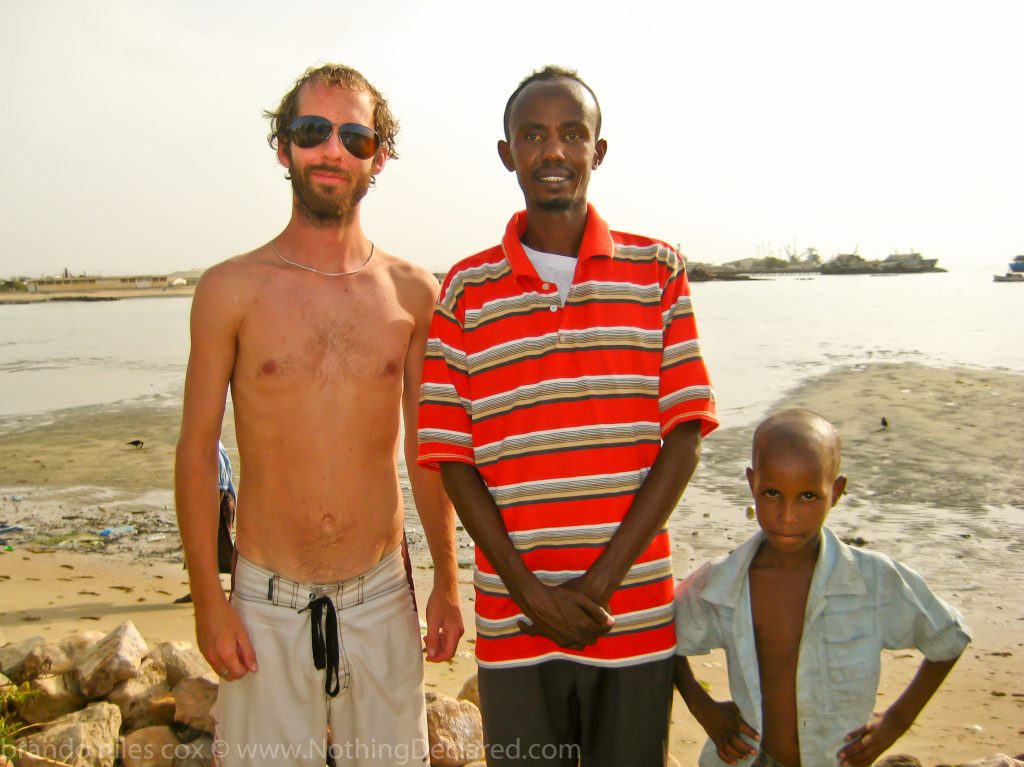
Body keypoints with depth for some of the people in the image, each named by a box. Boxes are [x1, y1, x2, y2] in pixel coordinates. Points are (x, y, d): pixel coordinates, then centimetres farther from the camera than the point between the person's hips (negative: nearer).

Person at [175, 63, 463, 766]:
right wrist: (208, 599, -4)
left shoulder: (412, 292, 1)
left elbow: (425, 449, 7)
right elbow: (197, 450, -1)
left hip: (383, 599, 2)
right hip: (267, 603, -1)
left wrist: (447, 578, 8)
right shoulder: (232, 289, -4)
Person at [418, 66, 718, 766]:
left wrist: (599, 583, -10)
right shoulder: (465, 292, 2)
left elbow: (685, 435, -3)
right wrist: (532, 591, -9)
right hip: (513, 625, 0)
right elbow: (452, 456, 0)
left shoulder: (659, 273, 2)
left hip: (635, 619, 0)